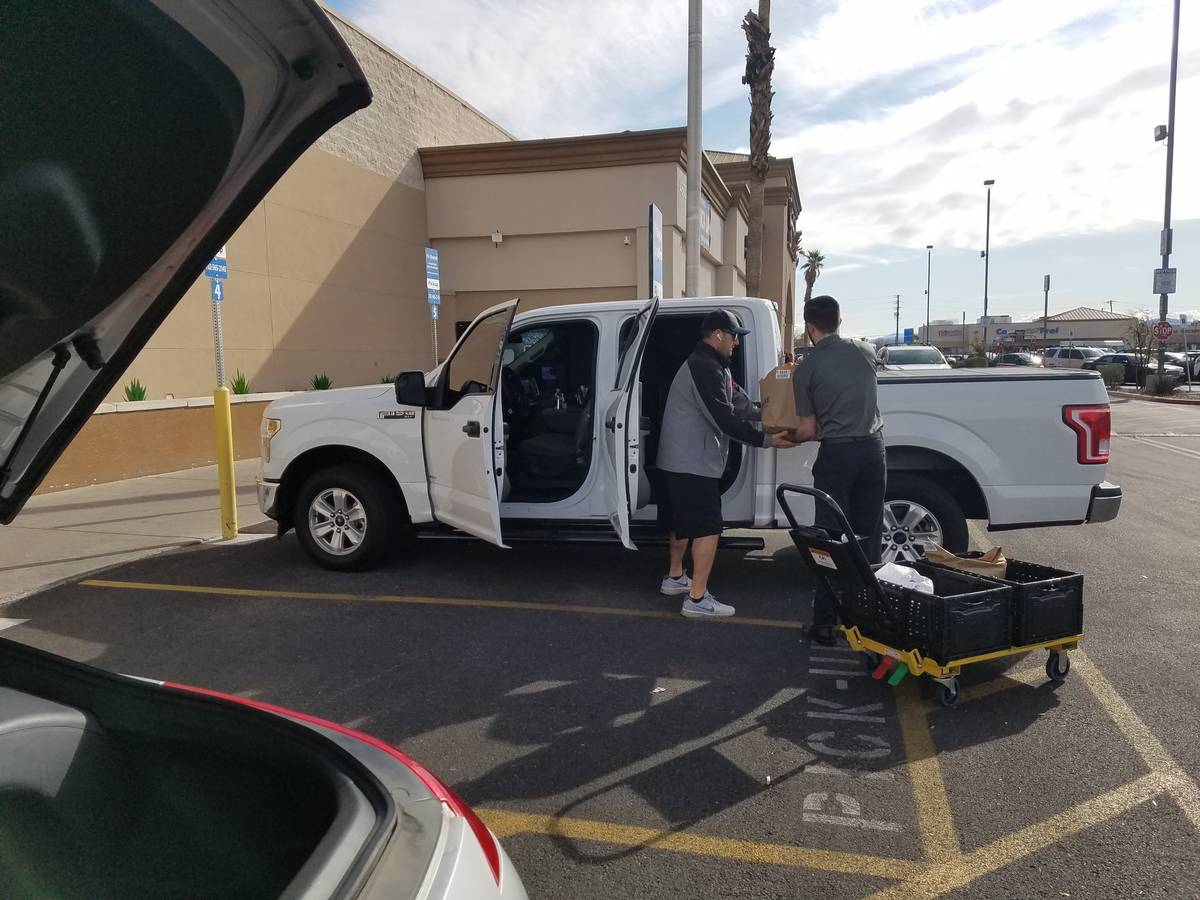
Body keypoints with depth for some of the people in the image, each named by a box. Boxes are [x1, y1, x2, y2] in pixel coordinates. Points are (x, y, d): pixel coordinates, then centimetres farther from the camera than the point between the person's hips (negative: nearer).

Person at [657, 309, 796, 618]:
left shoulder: (713, 366, 15)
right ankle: (697, 599, -5)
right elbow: (725, 420, -24)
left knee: (683, 521, 22)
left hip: (681, 459, 11)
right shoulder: (705, 369, -20)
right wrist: (766, 440, -19)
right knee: (708, 528, -8)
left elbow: (738, 400, 13)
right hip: (693, 462, -11)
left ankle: (674, 578, 36)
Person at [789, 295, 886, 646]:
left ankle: (825, 622, 6)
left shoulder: (806, 367, -5)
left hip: (836, 454, -3)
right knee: (869, 537, 10)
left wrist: (789, 437, 19)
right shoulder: (865, 351, 7)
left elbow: (808, 428, -1)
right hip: (873, 449, 4)